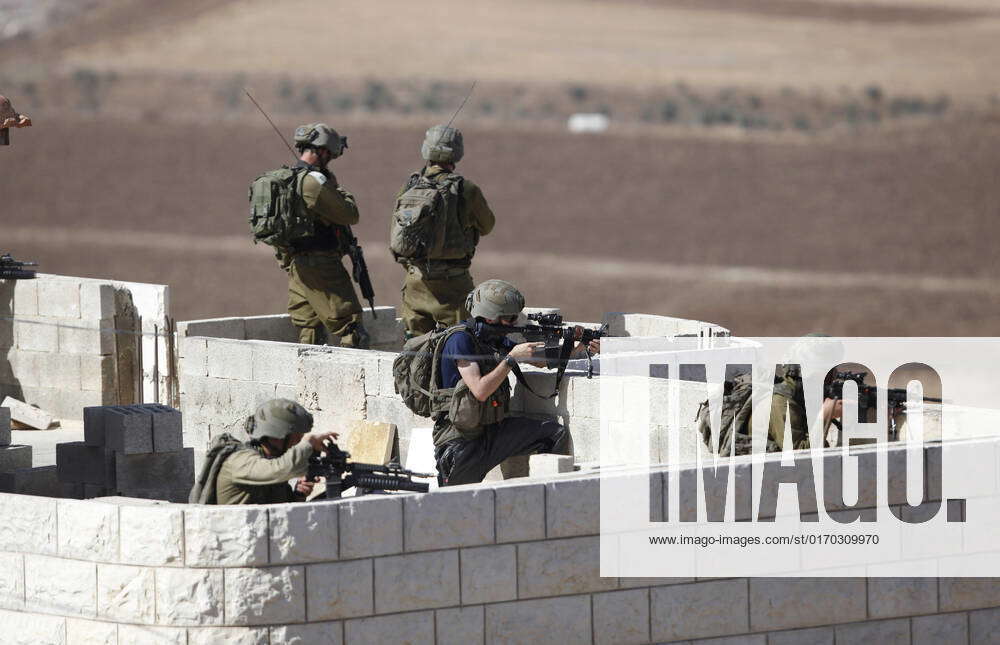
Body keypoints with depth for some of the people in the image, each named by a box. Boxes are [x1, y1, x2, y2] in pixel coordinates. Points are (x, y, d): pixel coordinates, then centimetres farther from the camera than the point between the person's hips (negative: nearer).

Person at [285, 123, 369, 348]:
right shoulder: (315, 181, -18)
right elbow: (350, 215, -12)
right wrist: (340, 190, 6)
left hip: (295, 265, 9)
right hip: (321, 267, -9)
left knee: (310, 334, 15)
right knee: (352, 332, -8)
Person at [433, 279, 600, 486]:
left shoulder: (498, 340, 8)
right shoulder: (461, 339, -16)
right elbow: (480, 391, -25)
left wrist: (580, 350, 1)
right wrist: (511, 358, -22)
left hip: (492, 430, 8)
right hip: (461, 443, -8)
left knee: (556, 434, -1)